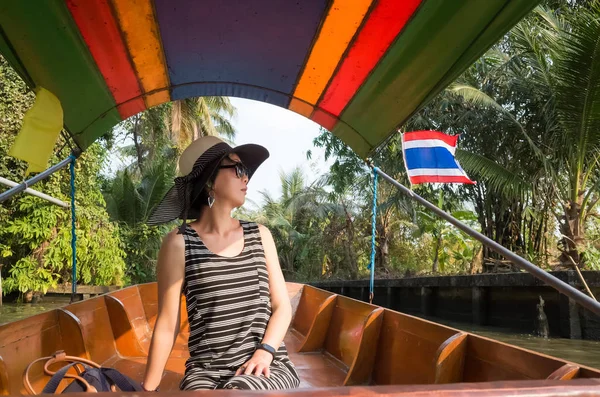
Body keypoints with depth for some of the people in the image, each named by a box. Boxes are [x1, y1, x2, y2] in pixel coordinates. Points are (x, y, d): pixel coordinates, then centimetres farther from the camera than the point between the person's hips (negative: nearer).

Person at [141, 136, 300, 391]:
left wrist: (265, 351, -9)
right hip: (207, 370, -1)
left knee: (238, 391, -32)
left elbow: (282, 306, 8)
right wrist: (149, 388, 1)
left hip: (268, 365, 1)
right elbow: (167, 325, 0)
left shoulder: (260, 235, 8)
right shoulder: (179, 243, -2)